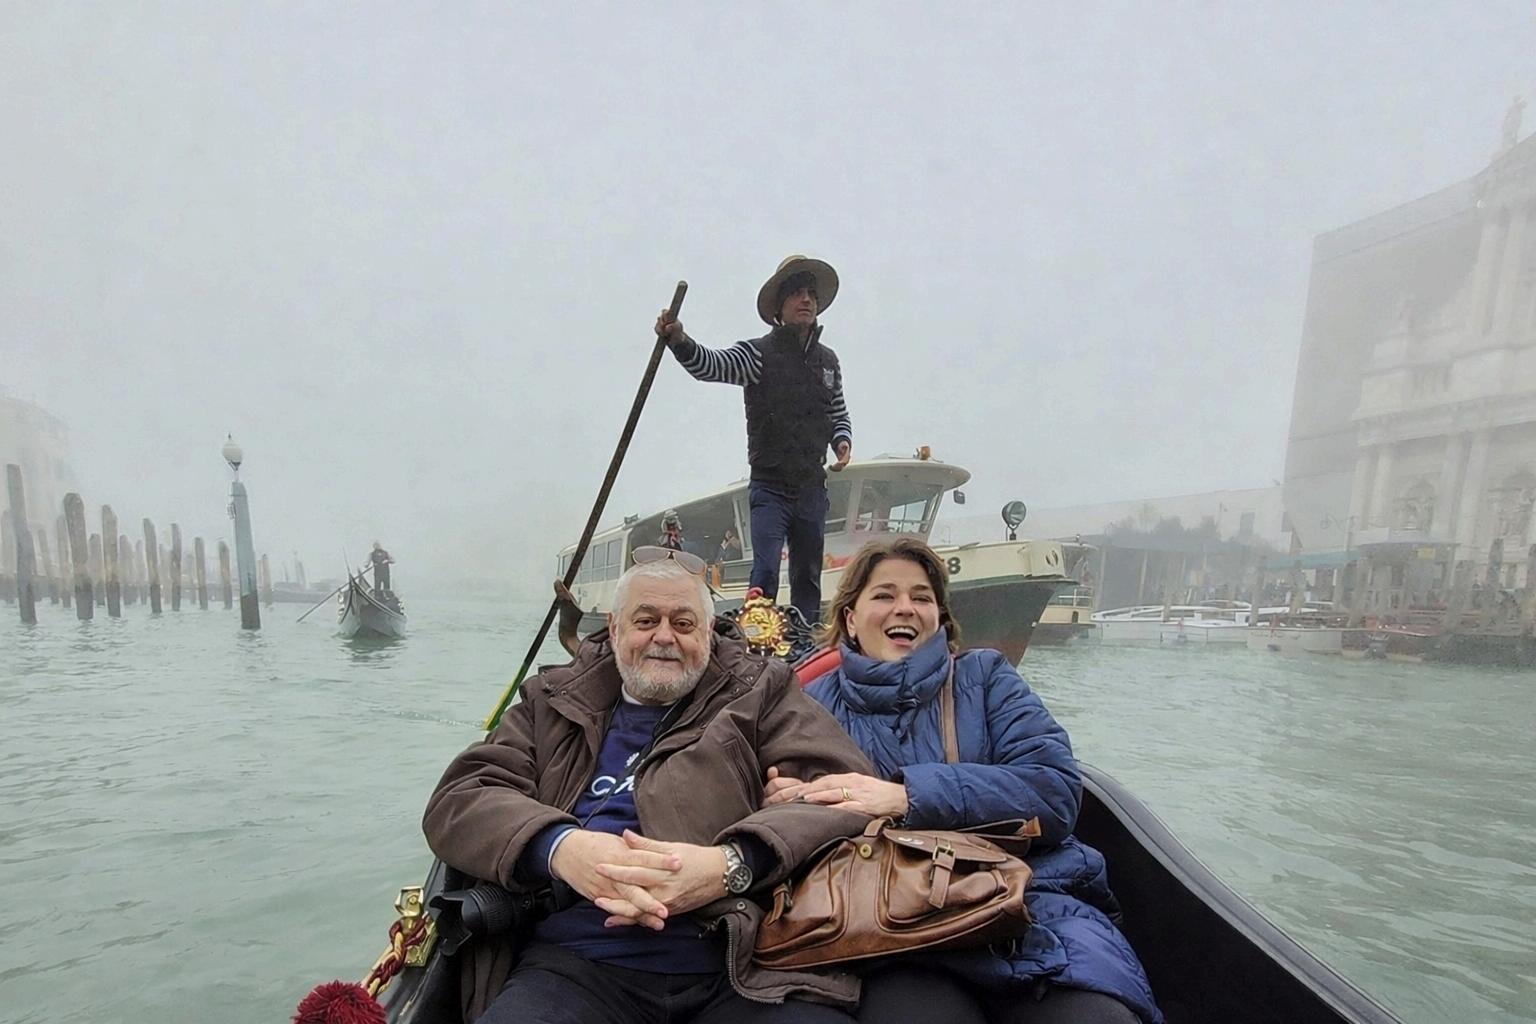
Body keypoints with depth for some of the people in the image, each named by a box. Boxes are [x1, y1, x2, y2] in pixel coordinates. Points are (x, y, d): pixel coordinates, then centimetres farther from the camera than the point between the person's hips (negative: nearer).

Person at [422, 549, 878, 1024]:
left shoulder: (761, 694, 11)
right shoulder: (554, 702, 17)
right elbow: (457, 801, 7)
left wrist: (733, 865, -18)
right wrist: (560, 847, -15)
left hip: (744, 965, -1)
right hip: (581, 965, 2)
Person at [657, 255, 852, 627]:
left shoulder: (828, 360, 12)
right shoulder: (758, 353, -3)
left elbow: (839, 414, 23)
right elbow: (710, 366, -21)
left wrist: (843, 440, 2)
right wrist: (679, 340, -40)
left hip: (813, 488, 5)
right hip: (770, 487, -5)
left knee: (808, 579, 13)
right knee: (765, 573, -15)